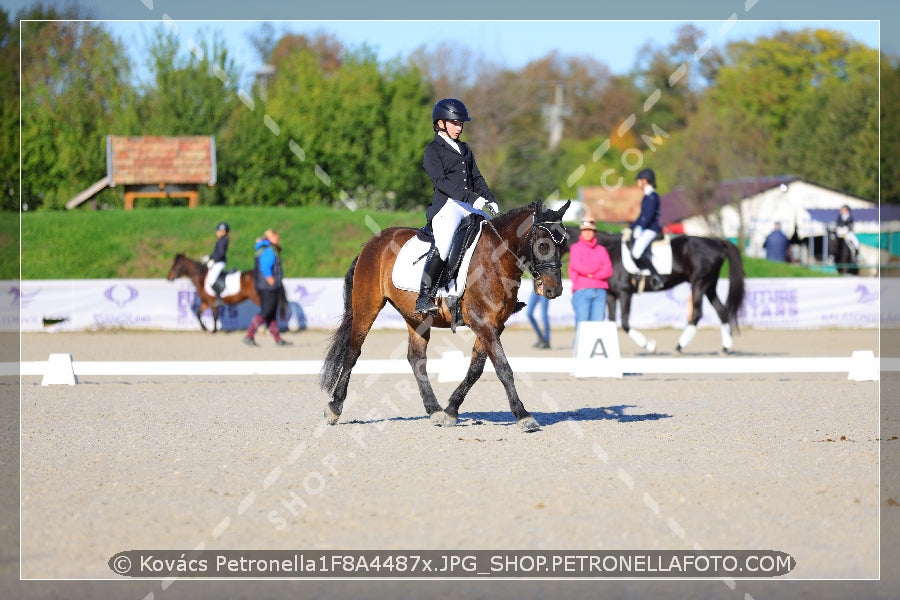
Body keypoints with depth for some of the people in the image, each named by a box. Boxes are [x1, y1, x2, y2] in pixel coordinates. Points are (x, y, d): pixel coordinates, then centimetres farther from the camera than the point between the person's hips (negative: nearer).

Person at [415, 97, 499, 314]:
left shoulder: (464, 149, 23)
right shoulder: (433, 150, 1)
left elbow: (476, 178, 23)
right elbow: (440, 181, -12)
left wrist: (489, 199, 3)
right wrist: (471, 198, -23)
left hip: (470, 206, 8)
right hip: (447, 205, -8)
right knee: (442, 246, -31)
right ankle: (424, 298, -28)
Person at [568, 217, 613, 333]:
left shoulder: (601, 250, 16)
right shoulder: (576, 248, 8)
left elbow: (608, 271, 4)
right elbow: (578, 267, -8)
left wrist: (591, 274, -8)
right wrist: (598, 268, 0)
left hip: (600, 292, 3)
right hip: (582, 291, -3)